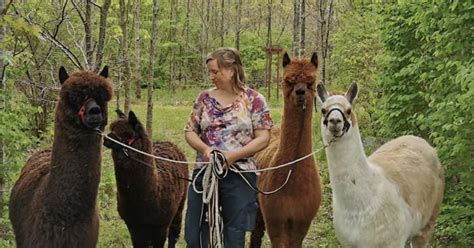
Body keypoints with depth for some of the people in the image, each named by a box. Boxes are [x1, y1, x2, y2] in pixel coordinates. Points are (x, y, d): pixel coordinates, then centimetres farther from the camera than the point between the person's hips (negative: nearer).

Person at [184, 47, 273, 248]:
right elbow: (190, 130, 9)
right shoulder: (205, 98, 7)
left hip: (239, 174, -3)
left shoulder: (254, 100, -2)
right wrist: (204, 149, -12)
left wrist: (234, 155, -17)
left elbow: (263, 138, -5)